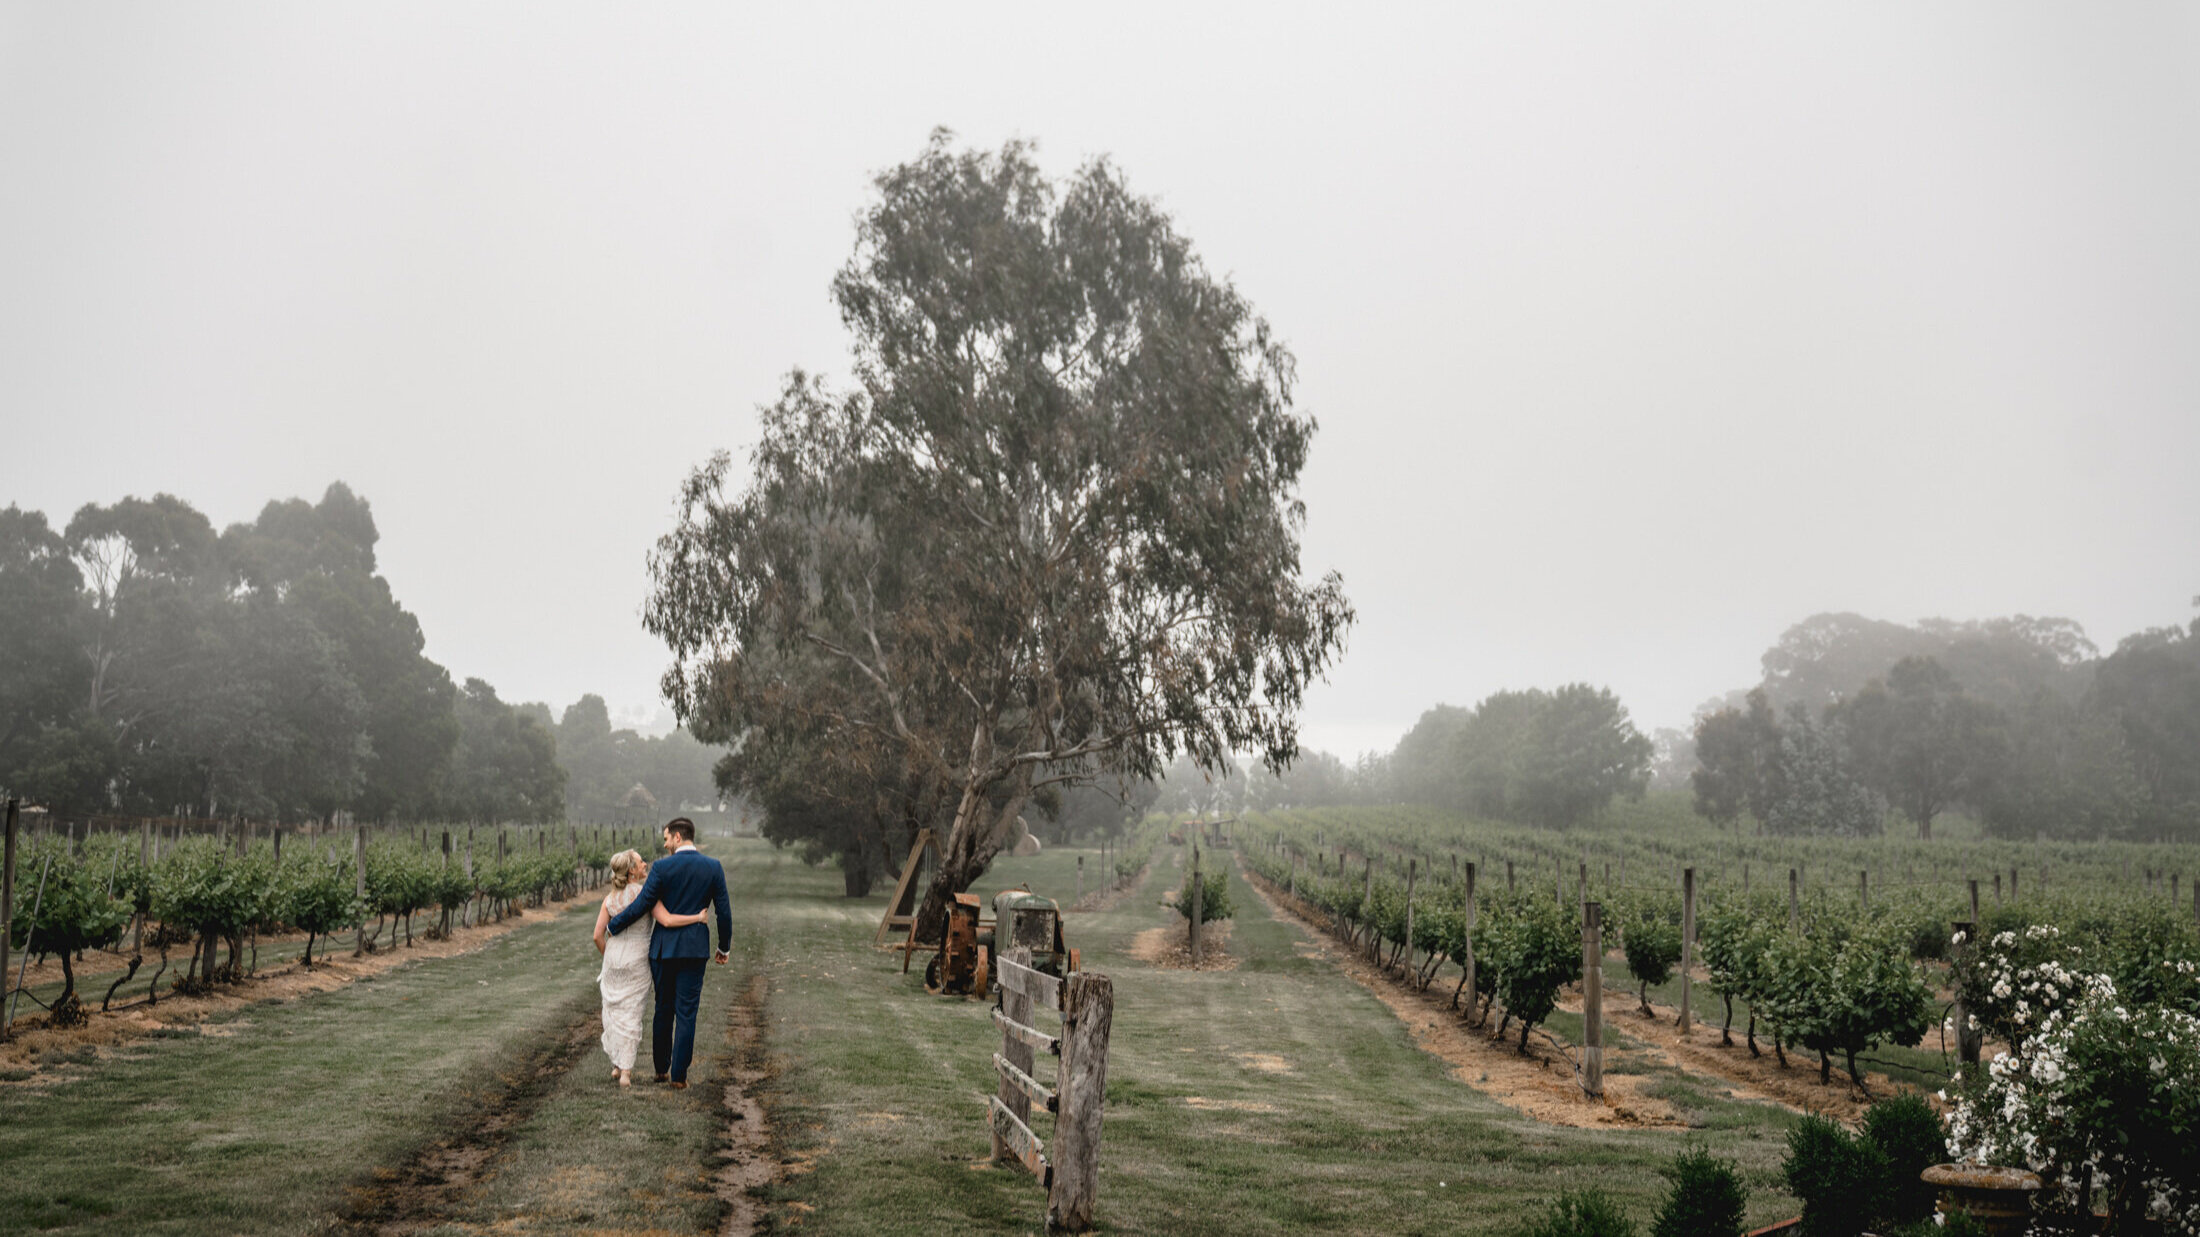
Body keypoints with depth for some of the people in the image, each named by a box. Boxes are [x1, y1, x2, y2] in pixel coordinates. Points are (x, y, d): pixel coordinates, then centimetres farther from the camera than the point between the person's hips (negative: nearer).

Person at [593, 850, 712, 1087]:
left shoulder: (610, 899, 1)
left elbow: (598, 935, 1)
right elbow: (667, 920, -24)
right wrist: (699, 917, -14)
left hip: (613, 960, 3)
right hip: (636, 962, -3)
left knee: (613, 1012, 17)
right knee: (631, 1014, 4)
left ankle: (616, 1066, 23)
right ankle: (625, 1072, -1)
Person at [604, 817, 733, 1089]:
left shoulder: (662, 867, -9)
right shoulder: (713, 867, -2)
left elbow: (641, 906, -7)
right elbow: (724, 911, 1)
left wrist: (612, 926, 9)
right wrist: (724, 947, 14)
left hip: (663, 948, 0)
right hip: (695, 947, 0)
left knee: (663, 1010, 14)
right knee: (686, 1013, 3)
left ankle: (661, 1069, 24)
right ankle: (678, 1075, 2)